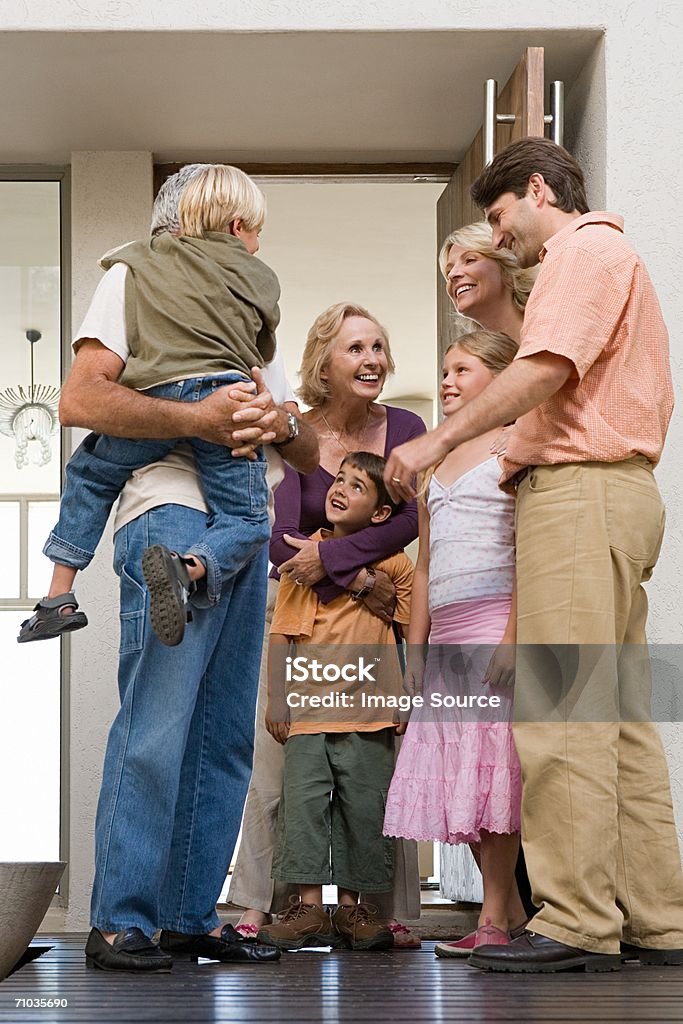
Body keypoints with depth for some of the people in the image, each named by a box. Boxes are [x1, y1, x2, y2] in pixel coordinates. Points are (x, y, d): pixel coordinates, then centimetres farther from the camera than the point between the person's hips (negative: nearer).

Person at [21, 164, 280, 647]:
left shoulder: (143, 259, 21)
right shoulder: (261, 278, 17)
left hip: (153, 399, 2)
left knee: (89, 473, 25)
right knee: (248, 521, 5)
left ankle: (59, 597, 17)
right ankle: (188, 568, -28)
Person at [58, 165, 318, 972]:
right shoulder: (134, 284, 7)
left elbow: (310, 453, 20)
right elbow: (80, 399, -9)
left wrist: (280, 423, -4)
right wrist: (196, 418, -16)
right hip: (171, 518, -7)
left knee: (224, 737, 6)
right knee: (156, 727, -13)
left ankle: (189, 915, 11)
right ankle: (120, 921, -9)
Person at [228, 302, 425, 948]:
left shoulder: (404, 430, 0)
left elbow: (409, 518, -12)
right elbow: (280, 539, -12)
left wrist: (330, 555, -22)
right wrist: (357, 581, -21)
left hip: (377, 611, 1)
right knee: (274, 756, -9)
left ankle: (391, 911, -2)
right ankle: (257, 905, -1)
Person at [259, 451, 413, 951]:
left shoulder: (393, 565, 6)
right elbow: (282, 632, 8)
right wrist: (277, 699, 4)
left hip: (367, 712, 0)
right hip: (308, 707, 0)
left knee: (364, 809, 2)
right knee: (304, 803, -4)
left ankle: (351, 904, 13)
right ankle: (309, 907, 0)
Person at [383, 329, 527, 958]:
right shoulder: (436, 464, 24)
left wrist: (512, 635, -19)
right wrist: (416, 646, 16)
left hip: (494, 622, -8)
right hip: (446, 634, 8)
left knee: (490, 769, -11)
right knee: (456, 772, 2)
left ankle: (495, 919, -8)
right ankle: (512, 911, 8)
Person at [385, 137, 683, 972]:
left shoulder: (585, 250, -3)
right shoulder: (613, 259, 29)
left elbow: (545, 367, -17)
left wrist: (441, 439, -15)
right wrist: (524, 453, 18)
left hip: (580, 492, -10)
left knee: (561, 709, -13)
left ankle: (576, 922, -16)